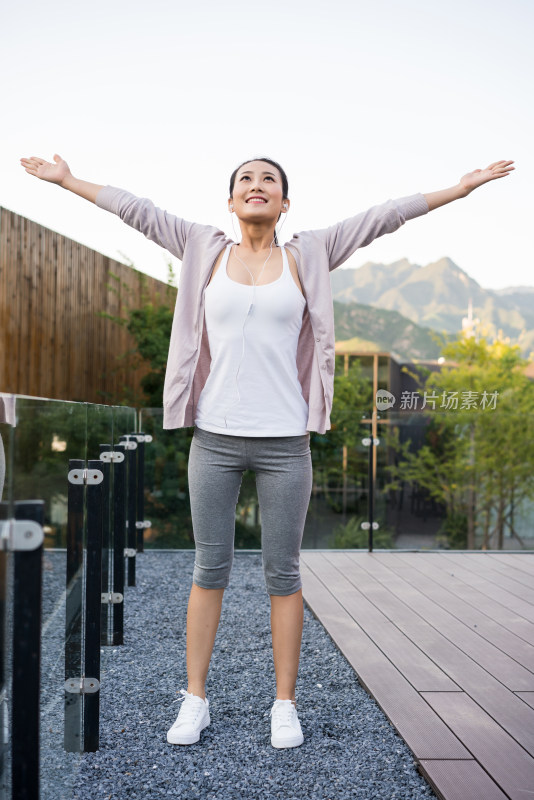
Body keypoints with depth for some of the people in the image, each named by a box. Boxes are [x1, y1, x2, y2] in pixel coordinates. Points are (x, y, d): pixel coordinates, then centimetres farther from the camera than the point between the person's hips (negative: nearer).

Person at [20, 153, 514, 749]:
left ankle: (285, 704, 20)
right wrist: (68, 181, 16)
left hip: (284, 441, -1)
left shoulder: (306, 256, 6)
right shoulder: (208, 252, 8)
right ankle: (194, 699, 21)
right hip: (215, 436, 1)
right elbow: (138, 211, 11)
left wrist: (462, 187, 6)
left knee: (282, 573, 6)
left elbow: (382, 217, 4)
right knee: (209, 569, 9)